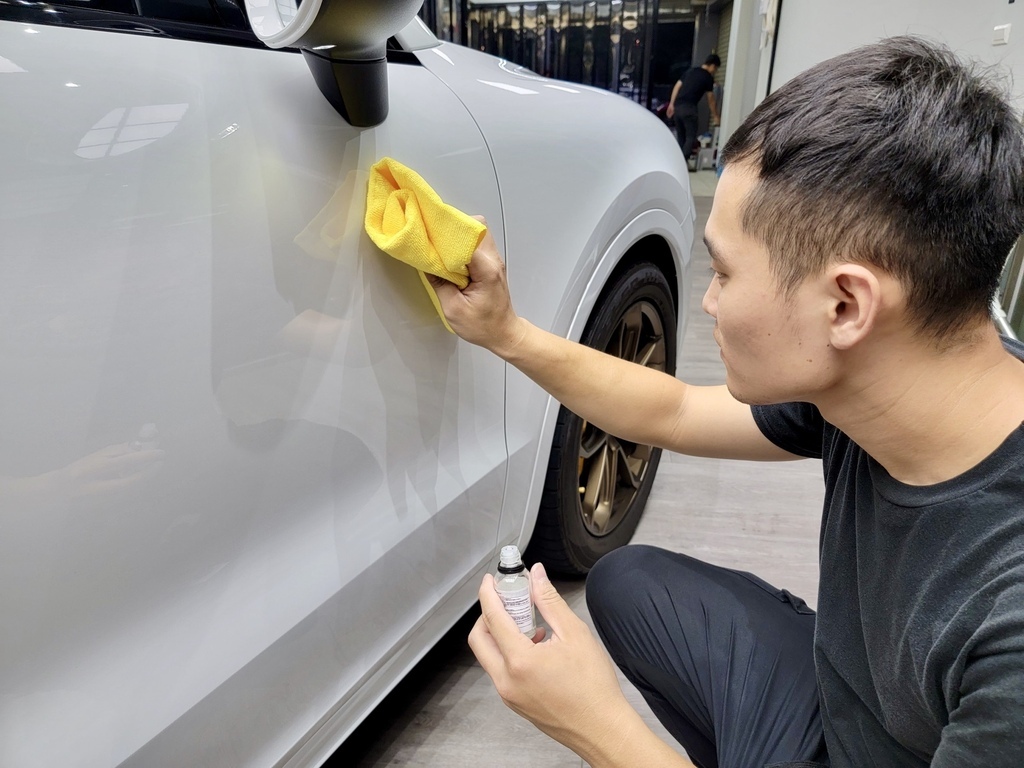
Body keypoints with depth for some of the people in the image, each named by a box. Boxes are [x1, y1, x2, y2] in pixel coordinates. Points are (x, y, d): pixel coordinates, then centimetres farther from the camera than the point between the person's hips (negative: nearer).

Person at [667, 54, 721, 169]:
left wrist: (671, 104, 13)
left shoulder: (690, 71, 20)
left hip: (677, 106, 6)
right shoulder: (708, 77, 3)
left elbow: (677, 86, 14)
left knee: (681, 136, 14)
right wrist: (715, 116, 16)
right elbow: (711, 99, 7)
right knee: (691, 137, -2)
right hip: (688, 108, -6)